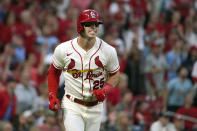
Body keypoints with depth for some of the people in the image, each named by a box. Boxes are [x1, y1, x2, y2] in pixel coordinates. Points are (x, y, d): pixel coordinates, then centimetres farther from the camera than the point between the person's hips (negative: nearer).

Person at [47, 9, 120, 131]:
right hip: (72, 107, -2)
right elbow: (54, 72, 8)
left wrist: (106, 90, -13)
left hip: (95, 107, 2)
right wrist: (52, 96, -3)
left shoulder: (108, 51, -8)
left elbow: (114, 75, 7)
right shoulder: (63, 50, -10)